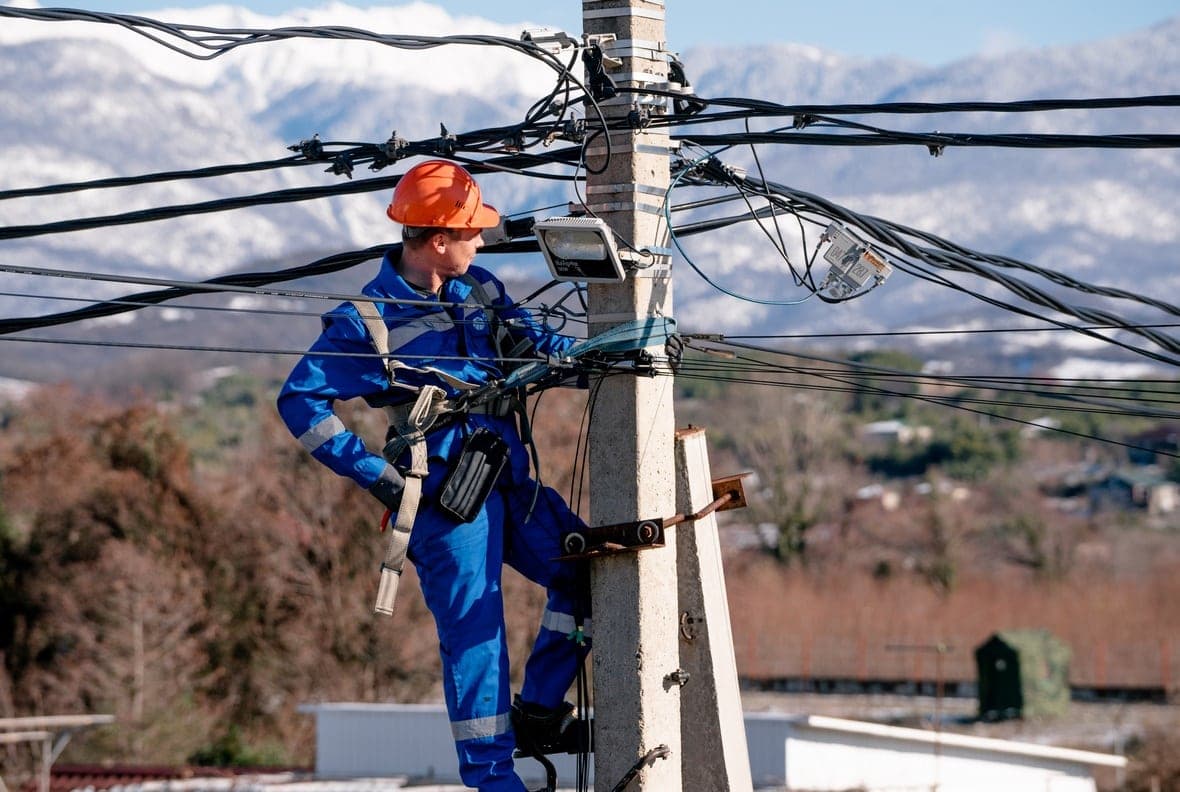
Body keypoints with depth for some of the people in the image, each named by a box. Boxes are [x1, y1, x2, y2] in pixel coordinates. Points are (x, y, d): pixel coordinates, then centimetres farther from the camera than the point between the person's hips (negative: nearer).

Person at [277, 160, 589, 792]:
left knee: (587, 573, 9)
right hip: (447, 497, -7)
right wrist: (372, 472, -13)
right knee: (474, 629, -8)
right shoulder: (369, 321, -11)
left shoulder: (478, 291, 8)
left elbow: (536, 344, 19)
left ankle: (536, 712, 19)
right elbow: (300, 400, -9)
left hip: (510, 480, 8)